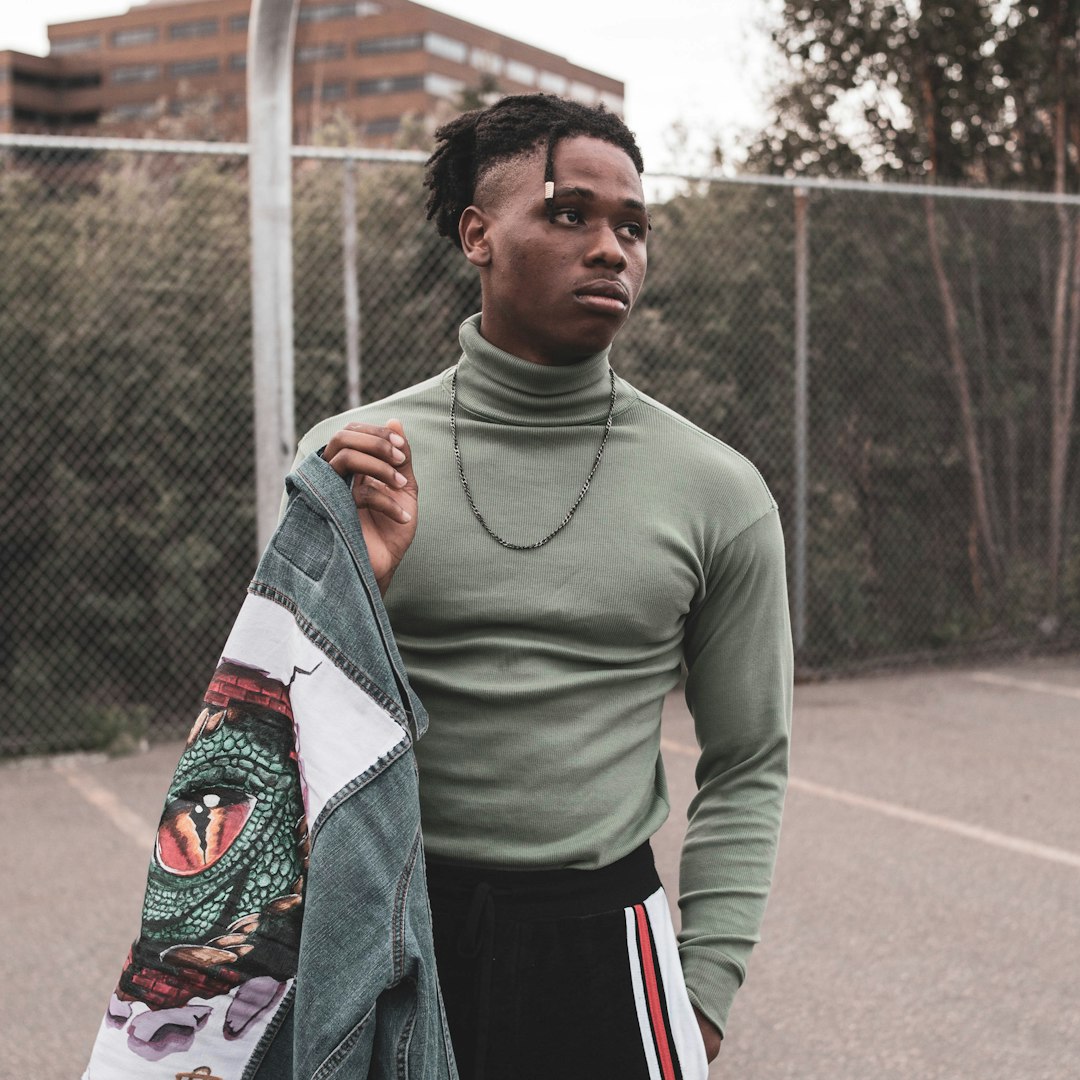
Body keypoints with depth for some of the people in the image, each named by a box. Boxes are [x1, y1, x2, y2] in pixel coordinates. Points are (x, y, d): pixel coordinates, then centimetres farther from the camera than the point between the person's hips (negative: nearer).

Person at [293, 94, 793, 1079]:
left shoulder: (717, 492, -3)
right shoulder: (350, 460, -4)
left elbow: (746, 767, 4)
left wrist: (703, 990, 0)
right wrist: (354, 579, -17)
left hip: (602, 935, 0)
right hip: (388, 921, 1)